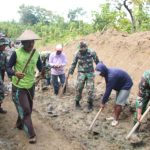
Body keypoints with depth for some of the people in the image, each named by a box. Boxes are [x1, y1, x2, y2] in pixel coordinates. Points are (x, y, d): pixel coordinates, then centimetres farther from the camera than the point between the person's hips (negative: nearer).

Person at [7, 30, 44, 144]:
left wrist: (43, 71, -20)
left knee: (28, 109, 19)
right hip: (18, 87, -5)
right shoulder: (16, 53, -17)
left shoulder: (36, 54, -4)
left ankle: (19, 124, 45)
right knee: (25, 110, -4)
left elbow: (40, 67, 2)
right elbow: (8, 68, -12)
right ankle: (31, 134, 6)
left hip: (31, 85, 5)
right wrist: (15, 73, -32)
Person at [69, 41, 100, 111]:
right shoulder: (77, 54, -6)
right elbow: (73, 64, 4)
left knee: (90, 89, -2)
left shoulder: (92, 52, -10)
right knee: (78, 88, -1)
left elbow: (97, 61, 1)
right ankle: (77, 102, 17)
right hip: (81, 73, 1)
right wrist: (70, 73, 4)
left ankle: (90, 104, 13)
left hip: (90, 73, -1)